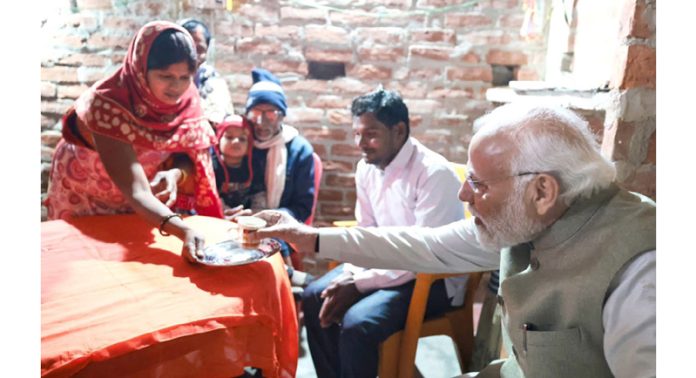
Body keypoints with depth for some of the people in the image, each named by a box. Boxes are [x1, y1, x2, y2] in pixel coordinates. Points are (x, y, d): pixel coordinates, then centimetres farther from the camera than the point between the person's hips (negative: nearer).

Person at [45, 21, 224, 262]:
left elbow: (190, 155, -11)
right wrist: (182, 230, -60)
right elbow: (136, 191, -43)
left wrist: (175, 174, -35)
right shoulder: (109, 106, -36)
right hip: (85, 200, -4)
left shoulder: (187, 99, -20)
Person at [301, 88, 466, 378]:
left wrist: (360, 285, -23)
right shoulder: (367, 168, 0)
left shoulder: (434, 173, -23)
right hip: (387, 263, 8)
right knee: (315, 297, -3)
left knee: (357, 323, -27)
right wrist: (349, 276, -9)